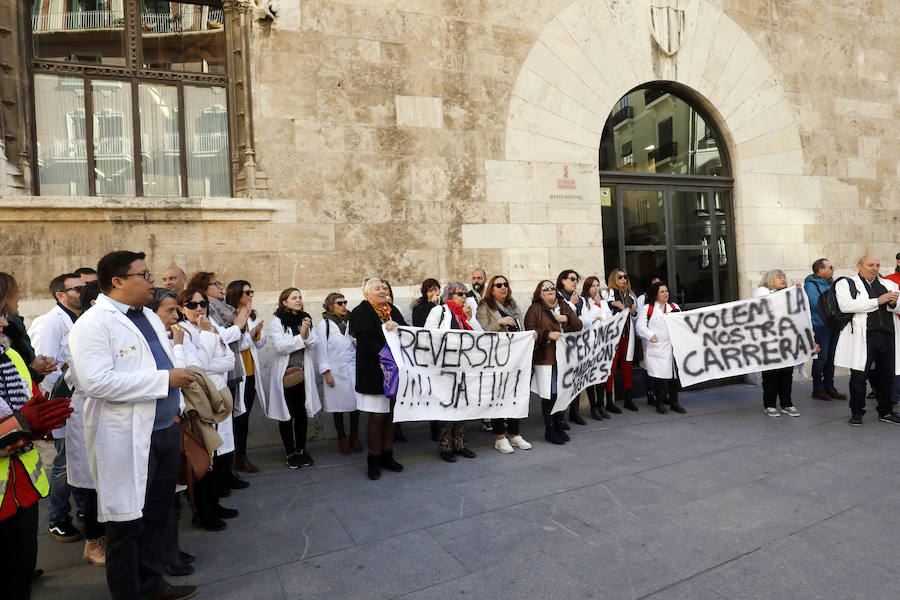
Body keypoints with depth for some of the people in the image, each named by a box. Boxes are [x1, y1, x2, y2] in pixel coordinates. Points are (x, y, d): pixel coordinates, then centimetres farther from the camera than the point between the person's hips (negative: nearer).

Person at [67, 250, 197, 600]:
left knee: (157, 515, 18)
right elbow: (96, 382, -27)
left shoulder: (149, 316, 13)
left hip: (164, 431, 8)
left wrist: (174, 406, 20)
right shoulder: (94, 323, -14)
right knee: (127, 523, 7)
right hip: (127, 440, -8)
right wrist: (165, 379, -24)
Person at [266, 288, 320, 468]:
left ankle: (301, 450, 24)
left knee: (302, 413, 11)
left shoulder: (306, 319, 9)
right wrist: (301, 336, -20)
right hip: (286, 374, -4)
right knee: (287, 415, 5)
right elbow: (279, 346, -17)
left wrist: (307, 332, -17)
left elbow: (313, 345, 1)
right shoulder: (277, 322, -6)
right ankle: (290, 453, 16)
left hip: (304, 373, 5)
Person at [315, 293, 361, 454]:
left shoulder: (351, 322, 9)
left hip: (353, 369, 3)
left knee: (355, 402, 3)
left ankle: (354, 437, 19)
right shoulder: (324, 324, 0)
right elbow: (321, 350, -3)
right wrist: (326, 372, -7)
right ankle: (342, 438, 21)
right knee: (338, 404, 6)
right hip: (336, 371, -3)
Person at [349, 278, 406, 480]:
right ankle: (374, 459, 12)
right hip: (373, 372, -6)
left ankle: (387, 455, 23)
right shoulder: (360, 313, -5)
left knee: (391, 413, 10)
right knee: (377, 416, -2)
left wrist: (395, 326, -12)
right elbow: (366, 341, -16)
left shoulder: (392, 309, 15)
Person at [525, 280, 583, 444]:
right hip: (546, 358, -5)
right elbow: (530, 331, -8)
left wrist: (567, 319, -7)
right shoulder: (535, 309, -1)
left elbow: (579, 326, 11)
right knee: (549, 395, -3)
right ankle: (549, 429, 11)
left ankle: (558, 425, 24)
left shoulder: (565, 306, 15)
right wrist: (548, 334, -19)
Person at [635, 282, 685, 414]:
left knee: (674, 374, 6)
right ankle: (659, 404, 10)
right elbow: (640, 325, -6)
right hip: (656, 348, -4)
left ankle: (674, 402, 19)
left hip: (672, 346, 4)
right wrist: (651, 336, -13)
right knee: (658, 376, -3)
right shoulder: (648, 308, 1)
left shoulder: (674, 307, 17)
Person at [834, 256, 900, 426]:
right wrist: (878, 301, -14)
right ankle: (856, 413, 12)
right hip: (861, 337, -5)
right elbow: (846, 305, -14)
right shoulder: (846, 284, 3)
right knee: (859, 377, -1)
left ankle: (885, 412, 27)